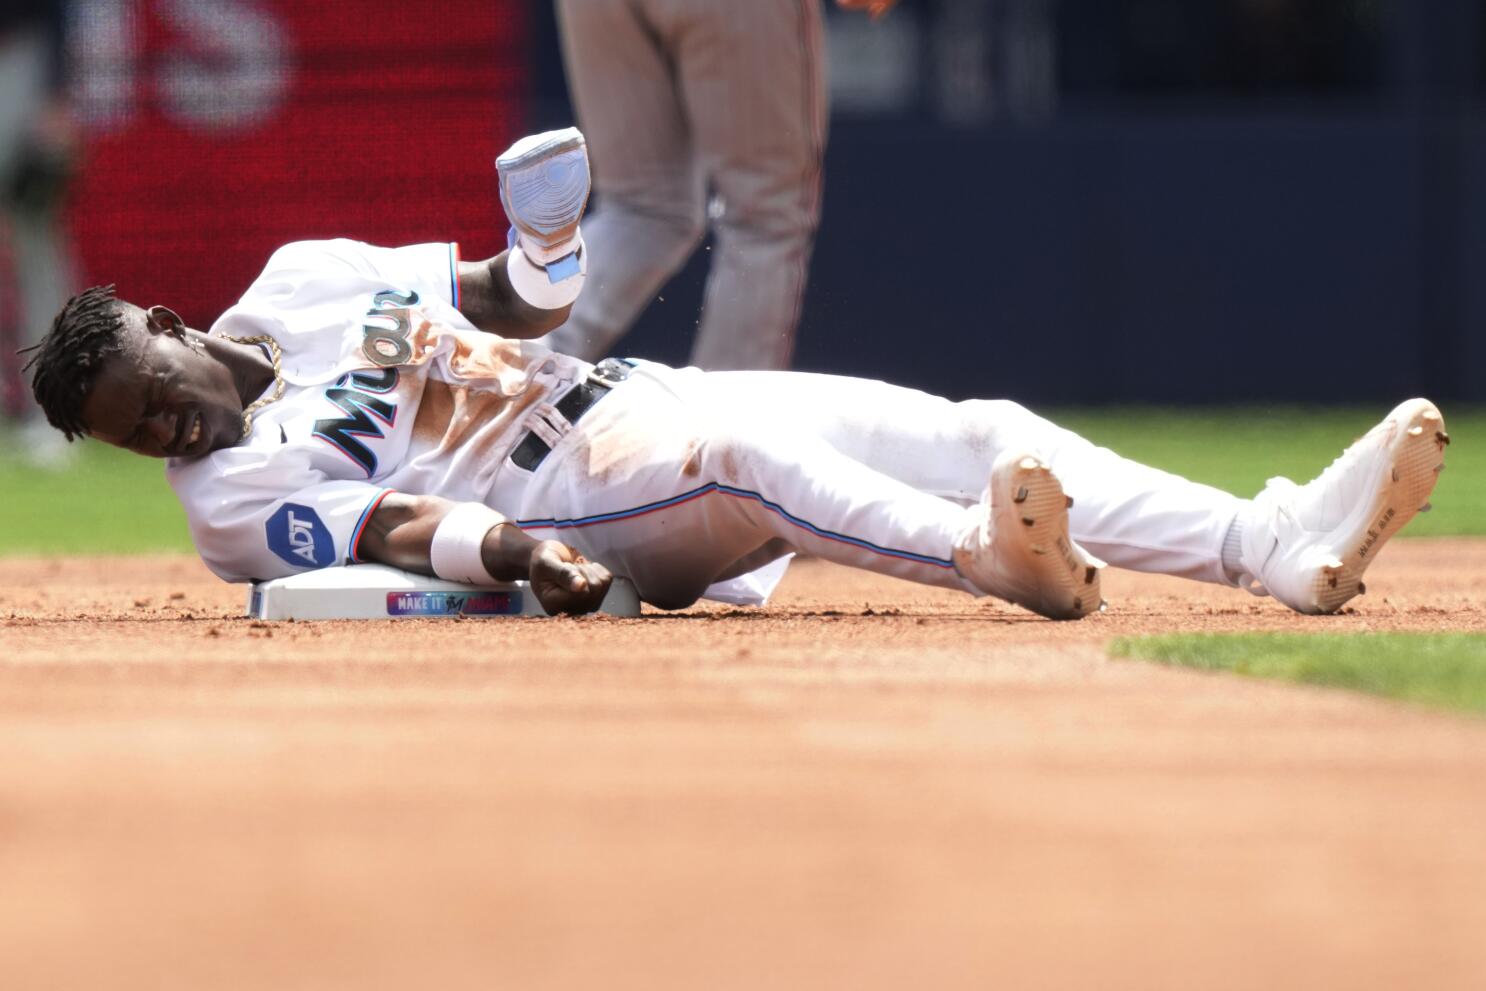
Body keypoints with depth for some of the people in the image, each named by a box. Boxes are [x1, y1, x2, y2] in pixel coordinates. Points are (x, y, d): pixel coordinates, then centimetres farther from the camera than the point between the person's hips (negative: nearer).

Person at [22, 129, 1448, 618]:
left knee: (975, 431, -12)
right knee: (742, 456, -38)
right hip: (569, 499, -6)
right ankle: (999, 561, -62)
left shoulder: (301, 282, 13)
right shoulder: (234, 490, -4)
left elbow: (521, 302, 15)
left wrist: (547, 242, -8)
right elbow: (390, 526, -20)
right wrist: (513, 554, -38)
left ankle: (1280, 545, -24)